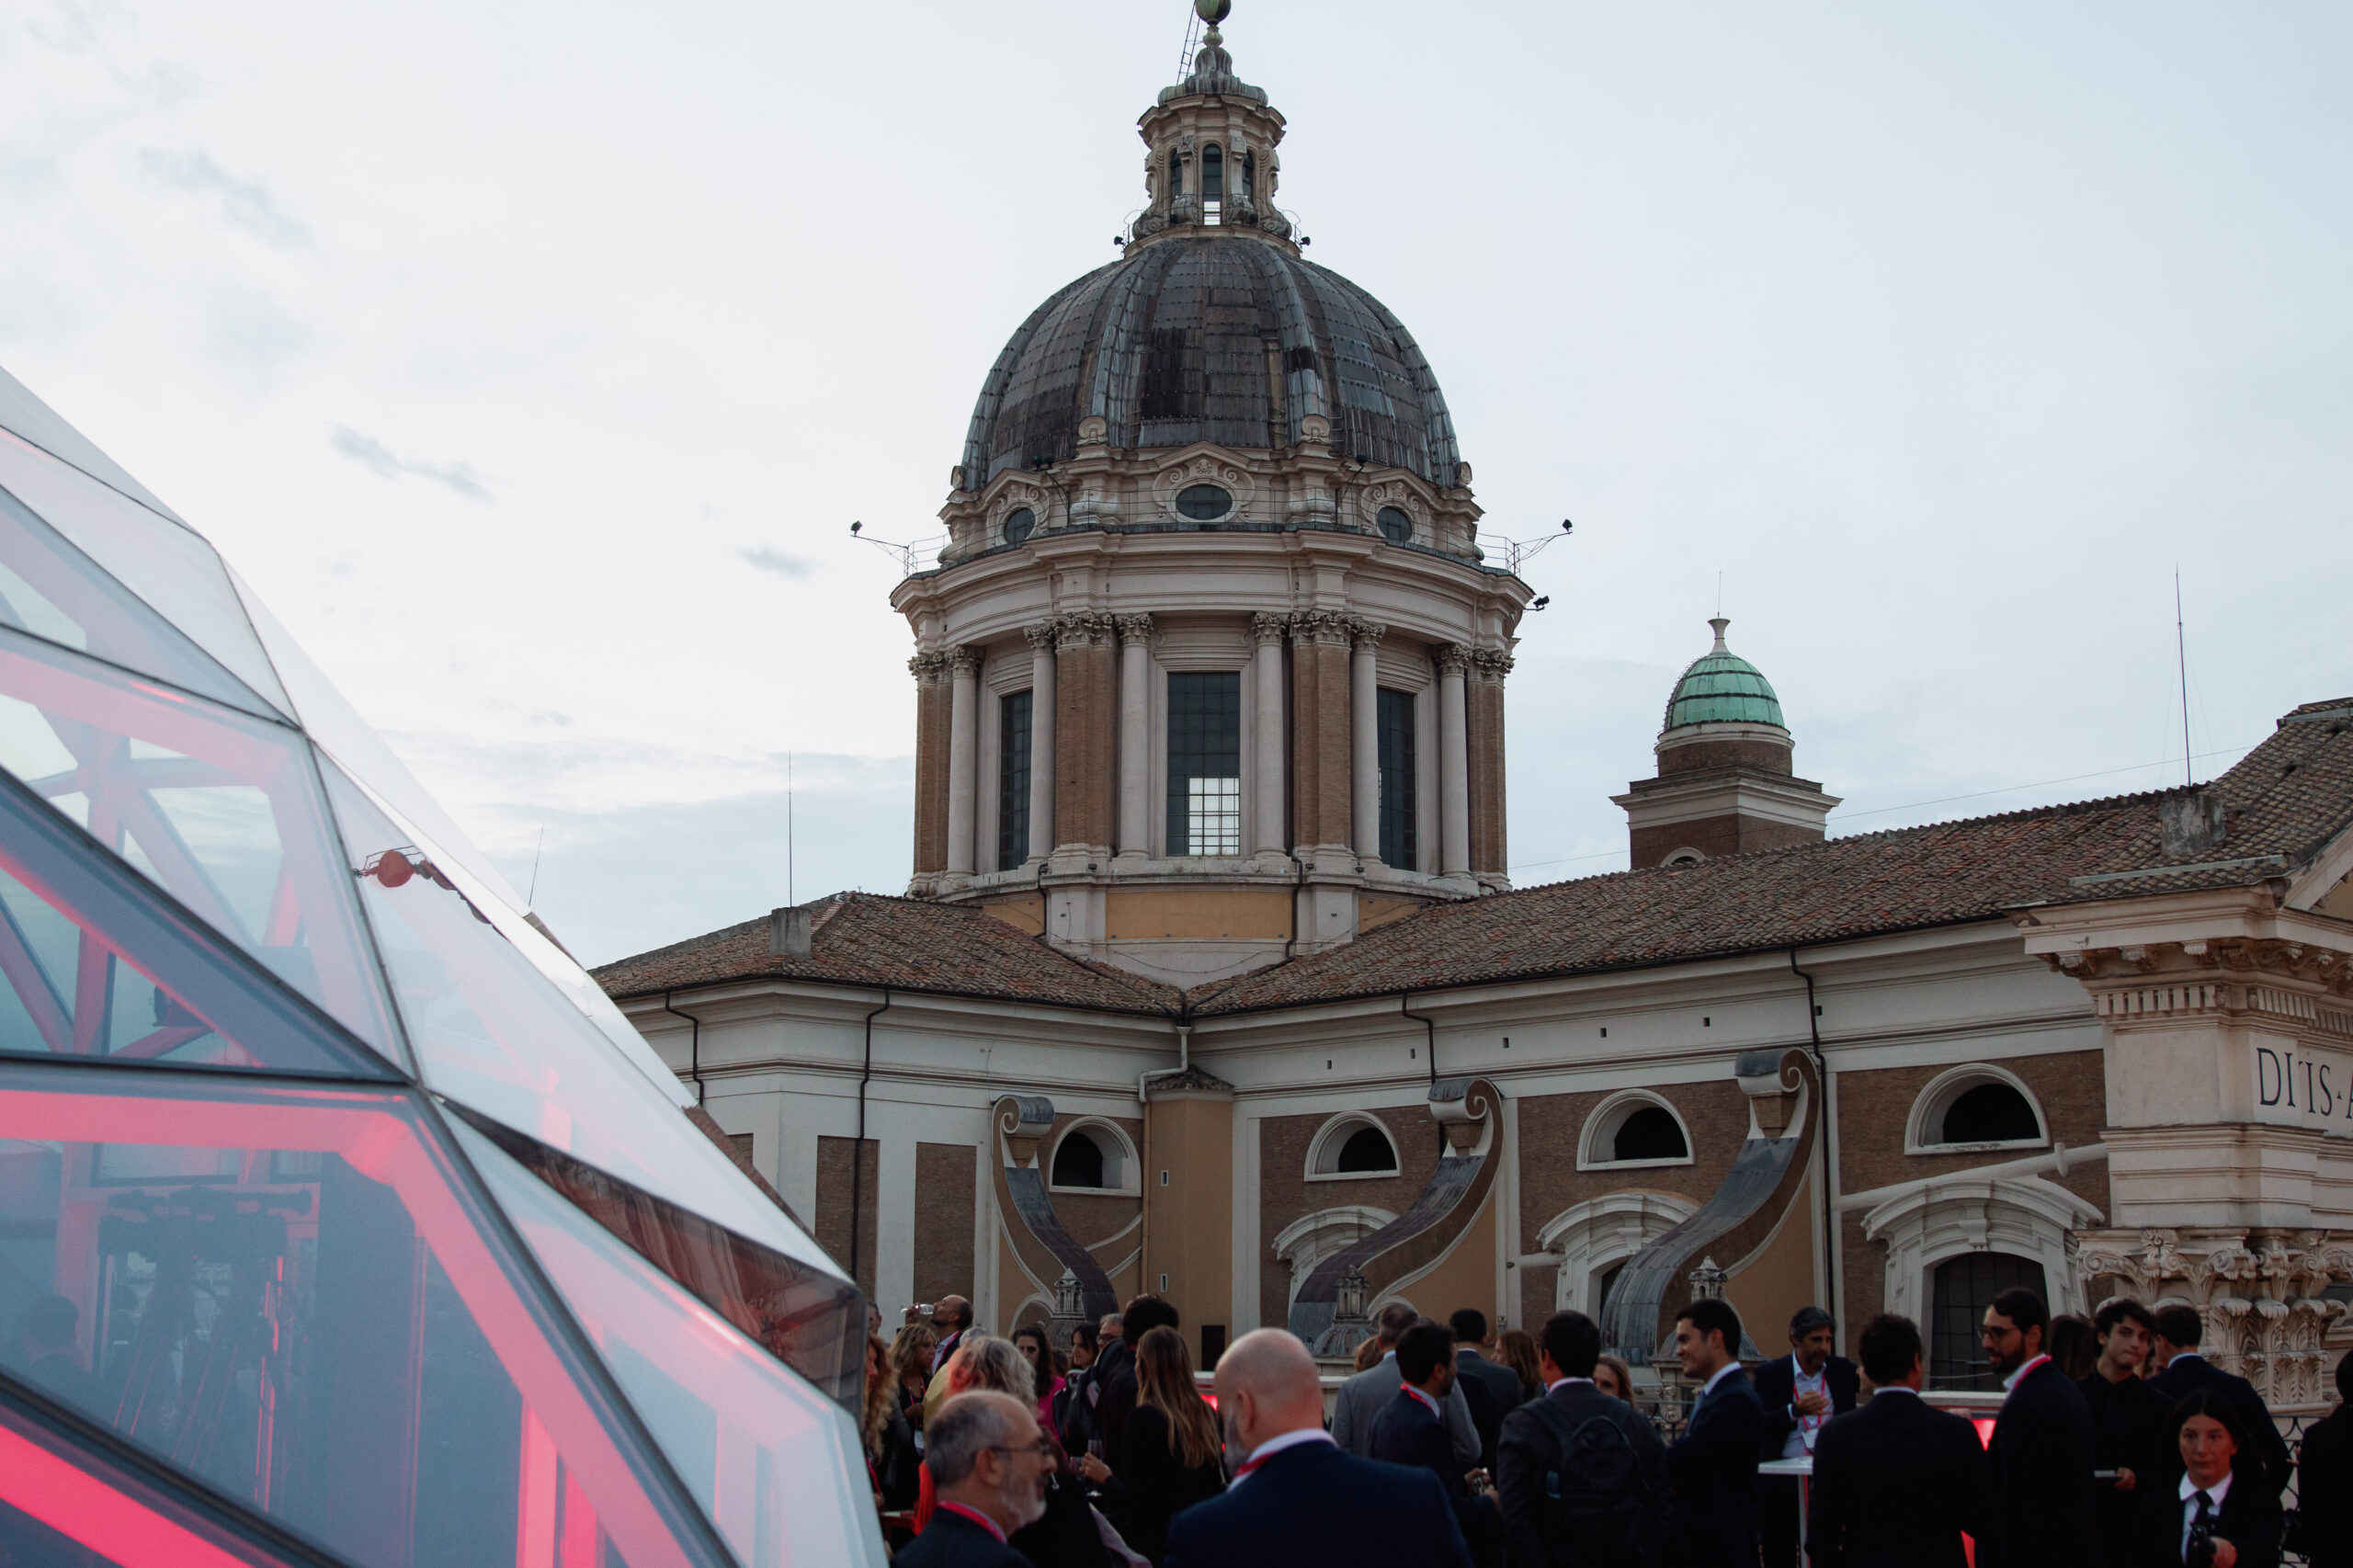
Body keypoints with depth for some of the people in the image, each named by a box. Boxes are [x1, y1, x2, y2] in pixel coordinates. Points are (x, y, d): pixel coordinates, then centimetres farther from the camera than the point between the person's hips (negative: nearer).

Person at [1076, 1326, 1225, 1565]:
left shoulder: (1144, 1417, -15)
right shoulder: (1205, 1415, 2)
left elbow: (1138, 1500, -17)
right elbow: (1218, 1488, 8)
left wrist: (1104, 1478, 0)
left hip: (1155, 1545, -6)